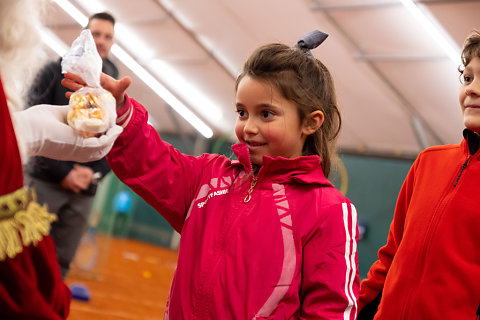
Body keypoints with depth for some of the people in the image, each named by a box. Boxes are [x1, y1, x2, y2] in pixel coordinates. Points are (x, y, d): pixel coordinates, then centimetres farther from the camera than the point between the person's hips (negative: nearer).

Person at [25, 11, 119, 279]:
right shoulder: (56, 72, 4)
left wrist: (94, 173, -8)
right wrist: (62, 171, -12)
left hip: (84, 192, 3)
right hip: (45, 183, -3)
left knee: (61, 264, 3)